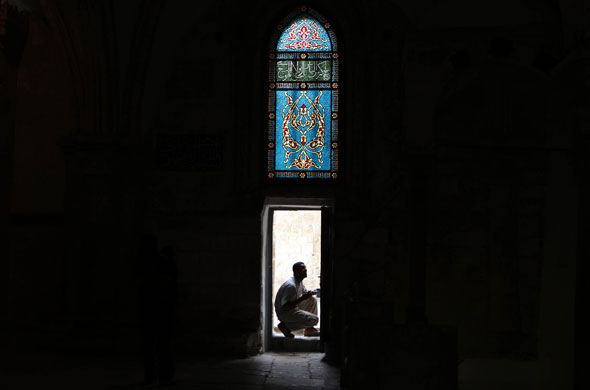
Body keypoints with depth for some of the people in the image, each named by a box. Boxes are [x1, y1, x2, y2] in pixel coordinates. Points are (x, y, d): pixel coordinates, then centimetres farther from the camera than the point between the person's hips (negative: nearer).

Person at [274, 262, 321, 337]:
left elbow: (305, 293, 20)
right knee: (314, 319, -15)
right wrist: (302, 298, -29)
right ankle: (286, 326, -8)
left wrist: (313, 292, -3)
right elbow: (285, 306, -29)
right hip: (284, 313, -10)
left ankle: (309, 330, 11)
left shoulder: (299, 281, 5)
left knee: (312, 300, 8)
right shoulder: (291, 285, -26)